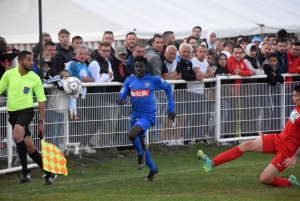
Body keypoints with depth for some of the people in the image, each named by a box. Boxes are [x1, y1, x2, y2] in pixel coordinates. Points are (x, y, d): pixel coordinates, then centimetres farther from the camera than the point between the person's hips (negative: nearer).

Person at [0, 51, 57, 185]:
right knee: (29, 147, 6)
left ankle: (25, 171, -23)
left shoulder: (34, 78, -5)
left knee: (17, 136, -30)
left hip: (26, 110, -3)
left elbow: (41, 100, 1)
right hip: (12, 112, 3)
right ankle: (49, 173, 19)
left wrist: (41, 121, -2)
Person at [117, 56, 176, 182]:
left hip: (147, 115, -5)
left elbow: (167, 88, 11)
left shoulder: (153, 80, -4)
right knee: (140, 144, 12)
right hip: (135, 116, 5)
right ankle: (153, 169, 34)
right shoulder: (129, 81, 5)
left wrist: (171, 109, 12)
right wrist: (120, 101, -24)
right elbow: (122, 96, 2)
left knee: (131, 135, -30)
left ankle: (141, 154, 0)